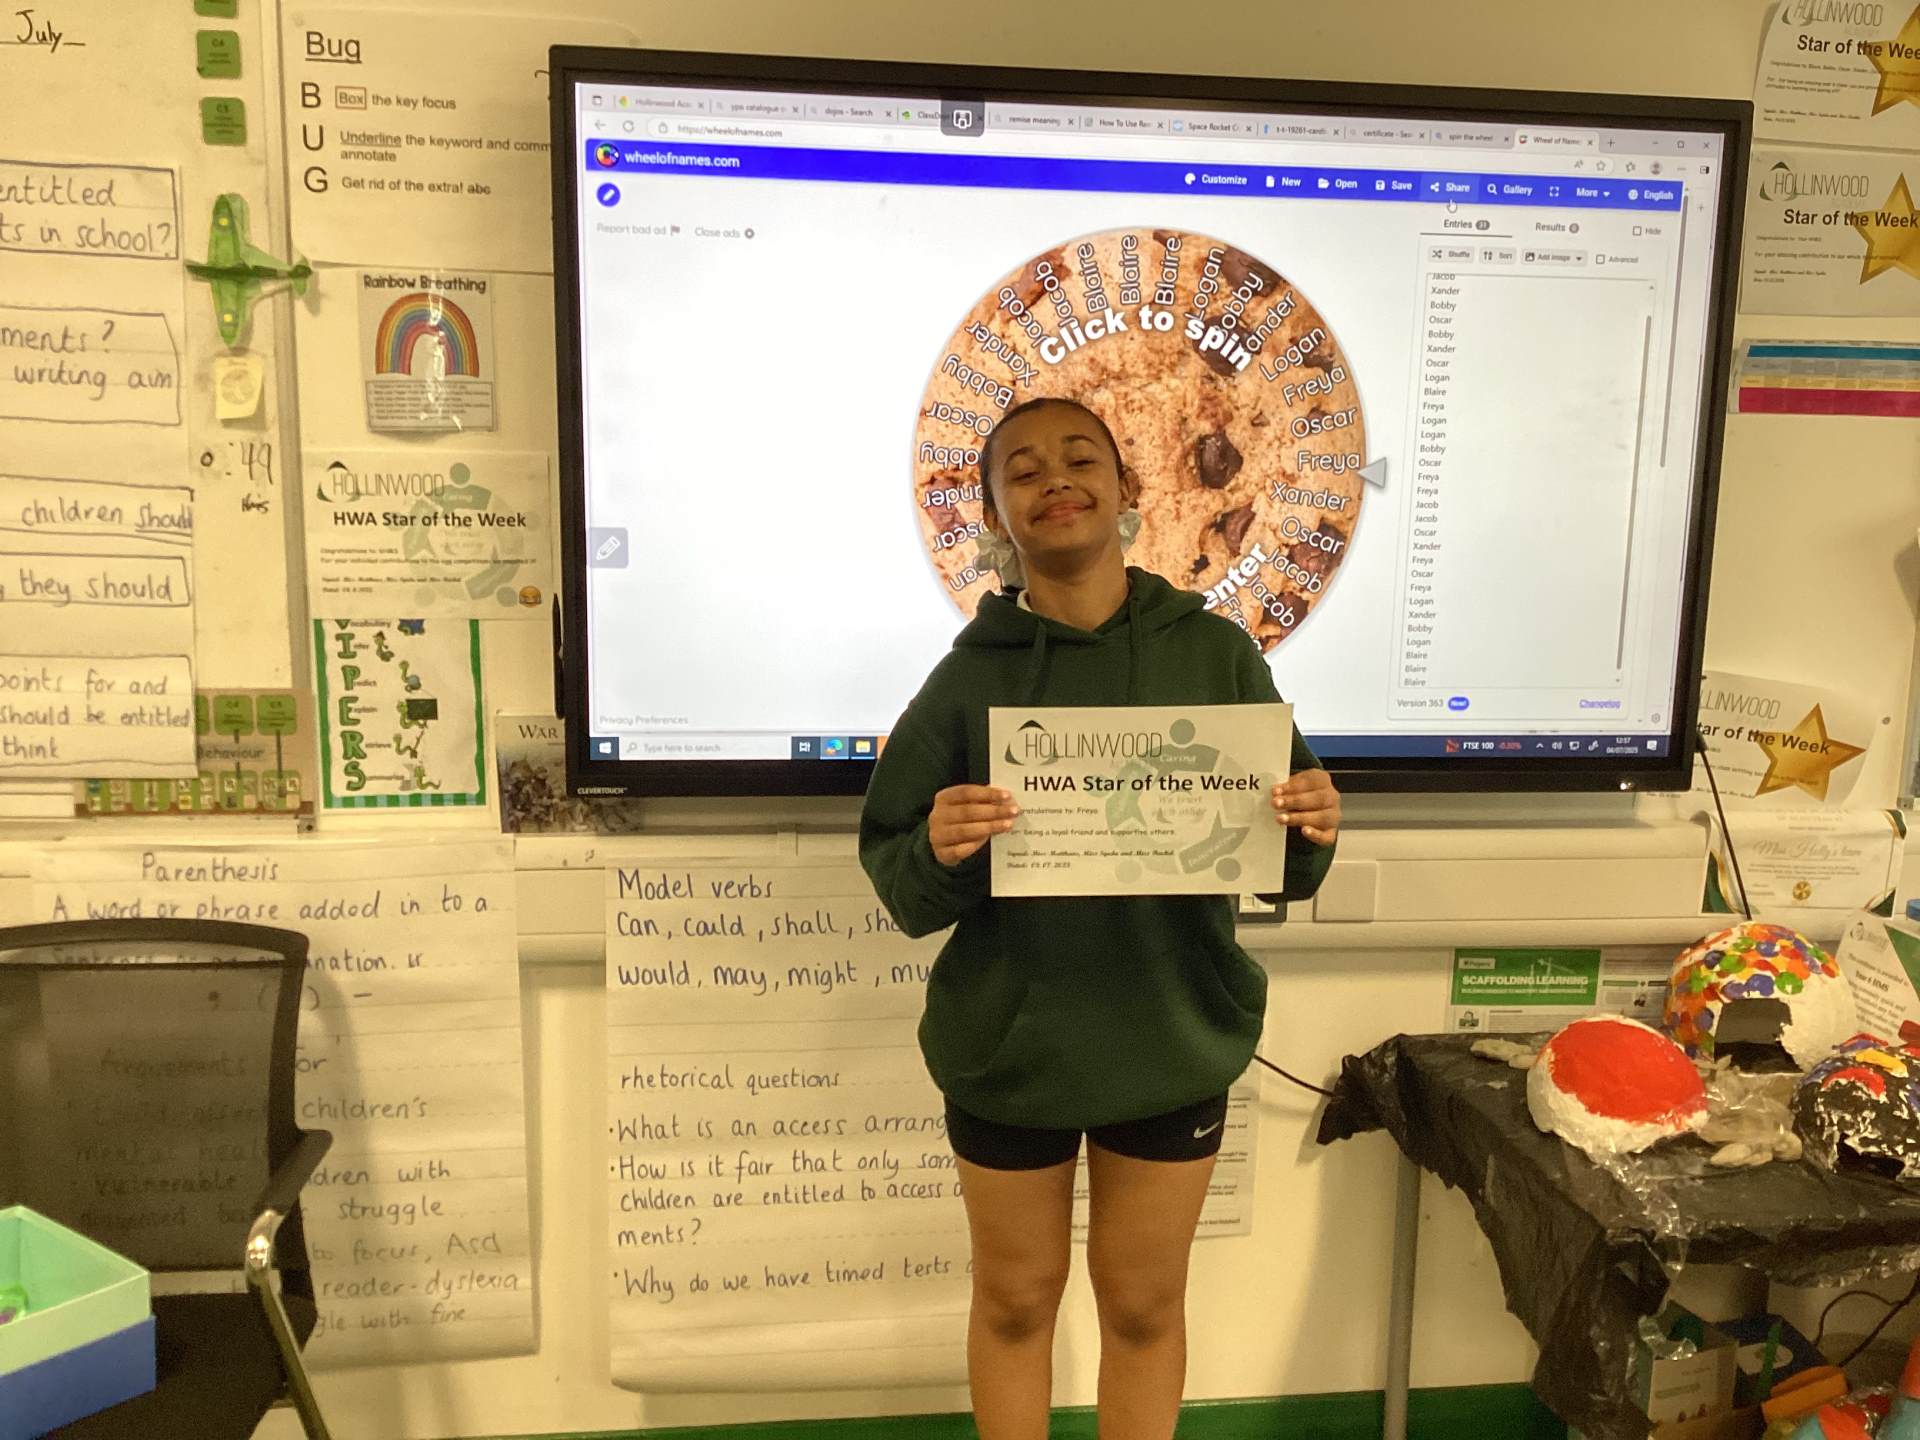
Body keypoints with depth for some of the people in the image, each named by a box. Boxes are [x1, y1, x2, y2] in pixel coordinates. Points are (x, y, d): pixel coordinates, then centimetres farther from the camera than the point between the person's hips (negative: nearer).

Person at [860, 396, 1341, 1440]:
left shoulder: (1217, 655, -6)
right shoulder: (970, 675, -9)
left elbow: (1284, 866, -1)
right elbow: (898, 884, -7)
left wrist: (1312, 832, -22)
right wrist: (939, 852, -28)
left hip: (1173, 1039, 1)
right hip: (1009, 1044, 0)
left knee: (1145, 1306, 19)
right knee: (1015, 1302, 19)